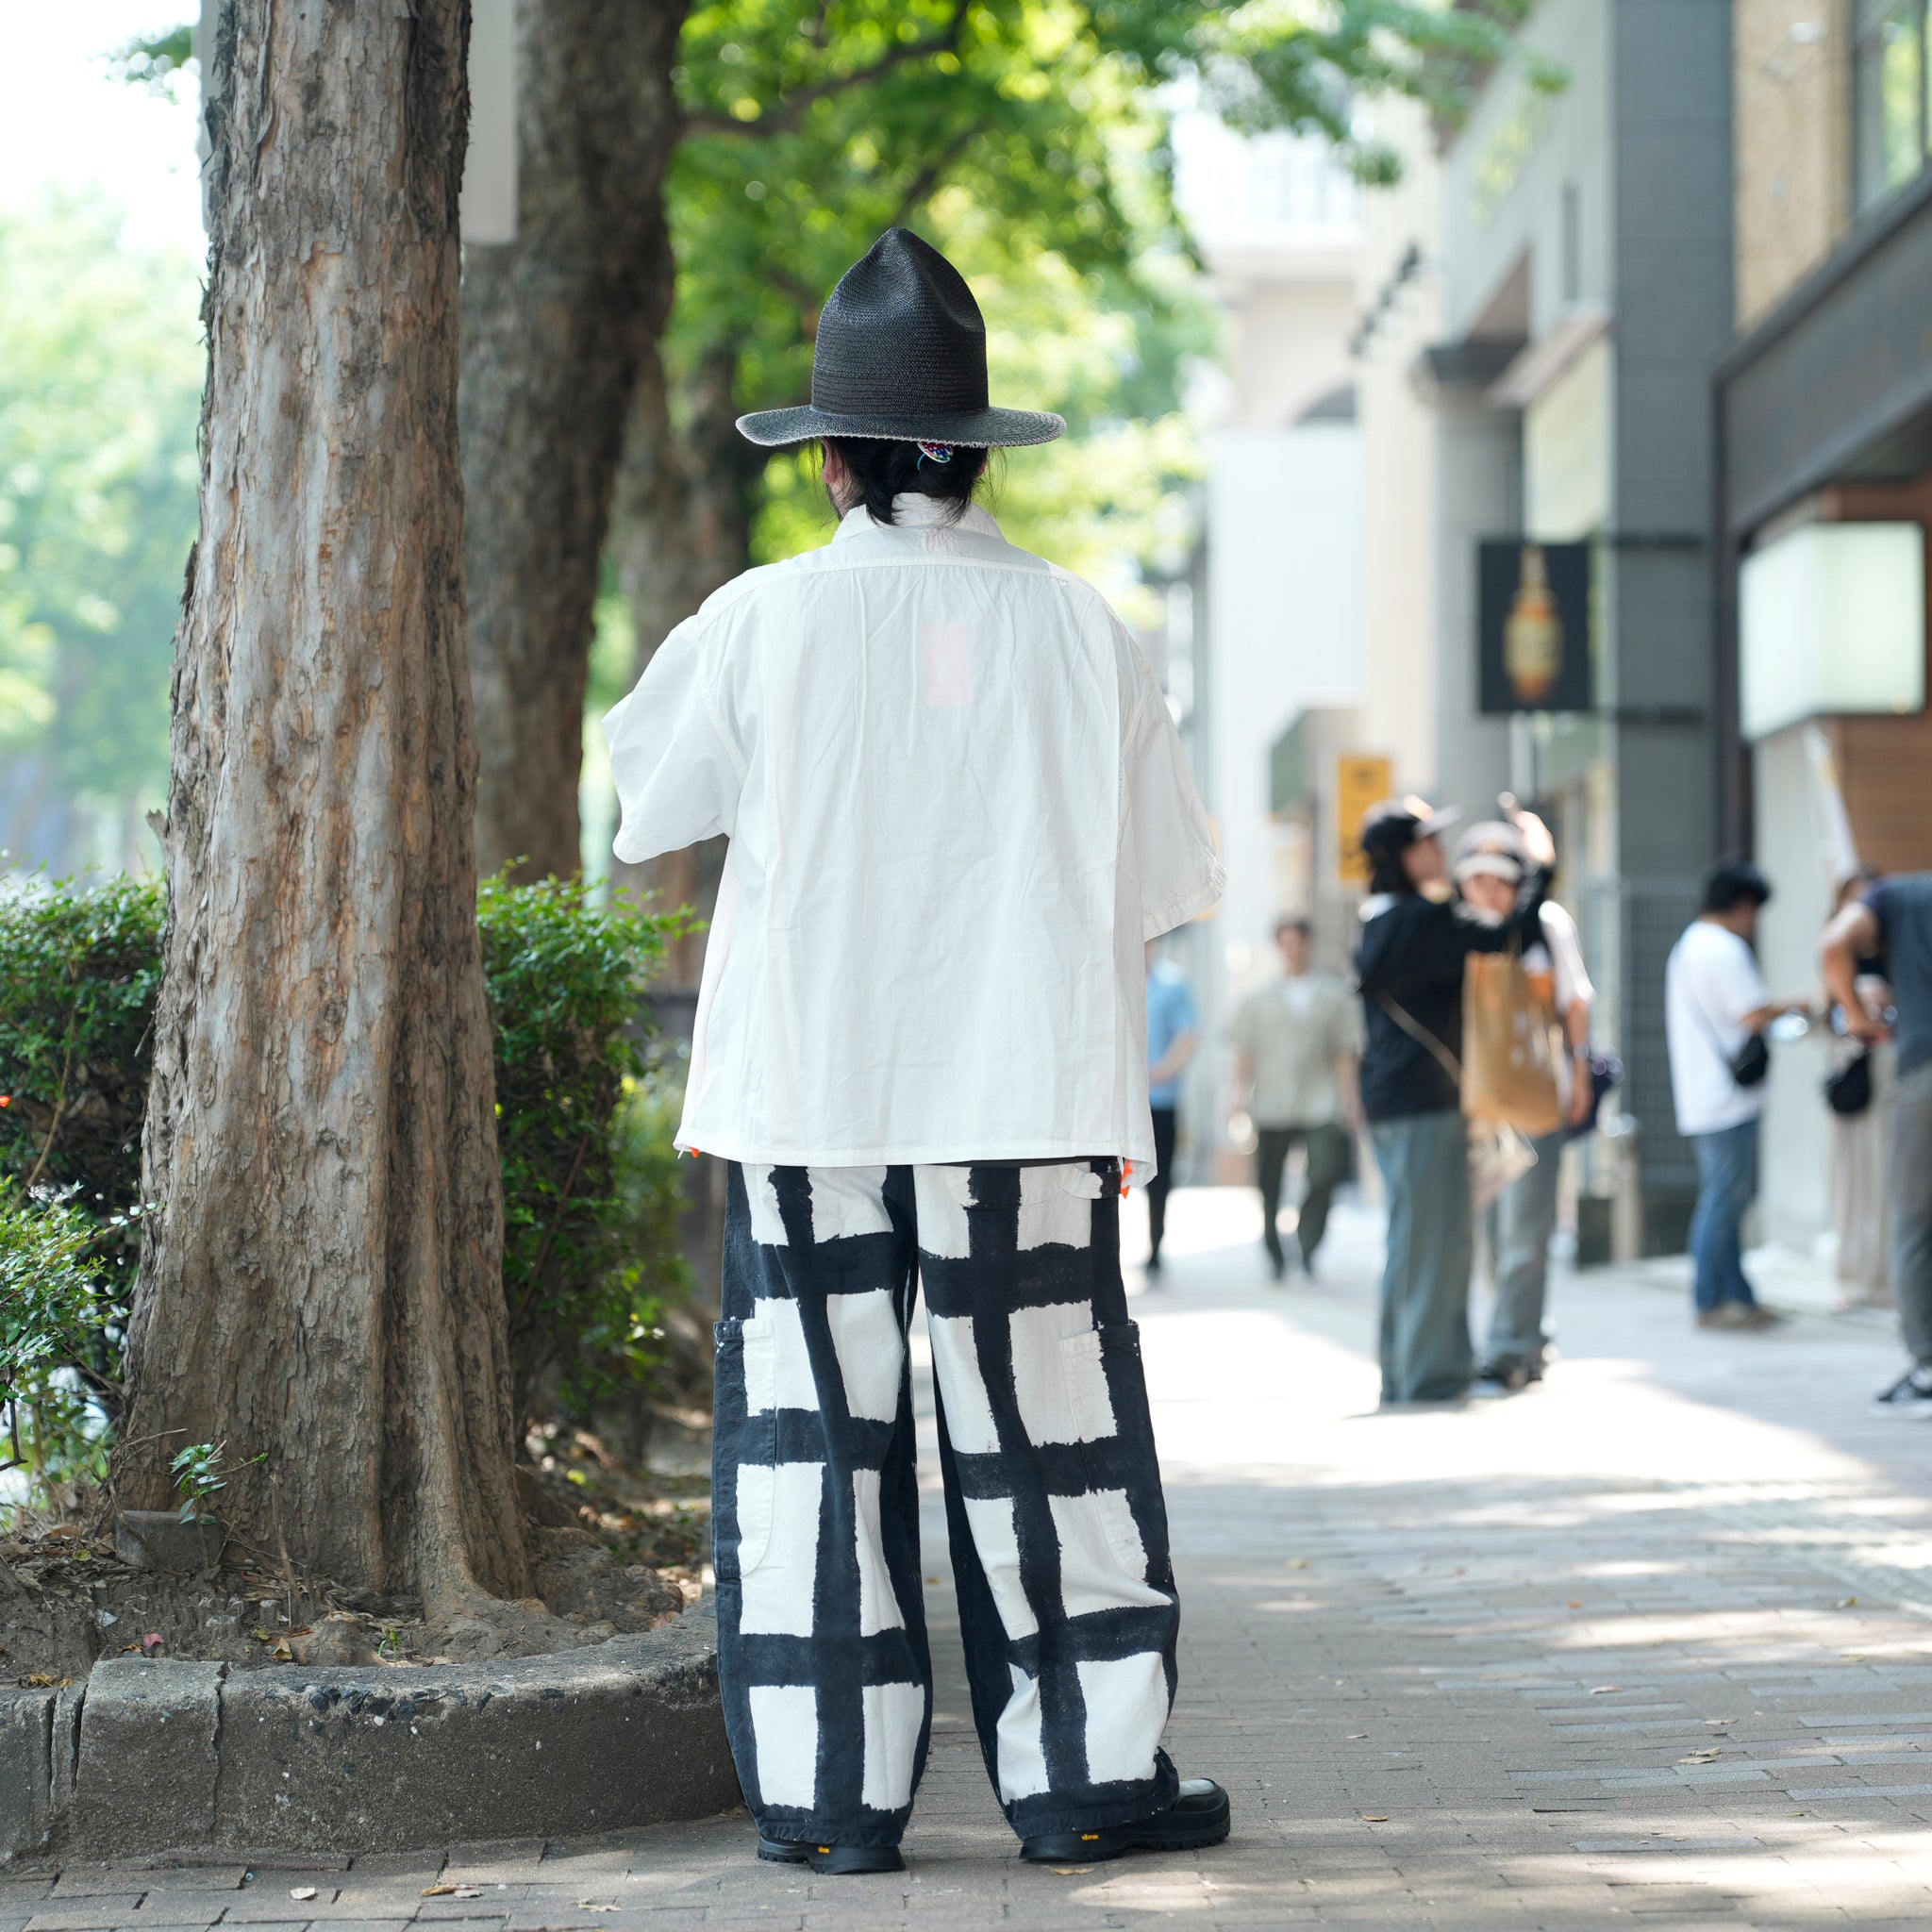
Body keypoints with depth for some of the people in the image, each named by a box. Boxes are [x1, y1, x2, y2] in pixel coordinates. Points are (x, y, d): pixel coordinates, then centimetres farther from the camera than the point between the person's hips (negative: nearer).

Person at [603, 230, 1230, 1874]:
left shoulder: (763, 623, -5)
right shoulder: (1076, 628, -2)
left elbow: (647, 787, 12)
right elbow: (1171, 879, 3)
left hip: (806, 1093, 0)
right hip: (1024, 1091, 1)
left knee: (814, 1430, 6)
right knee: (1045, 1429, 7)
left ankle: (831, 1793, 7)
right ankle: (1088, 1774, 11)